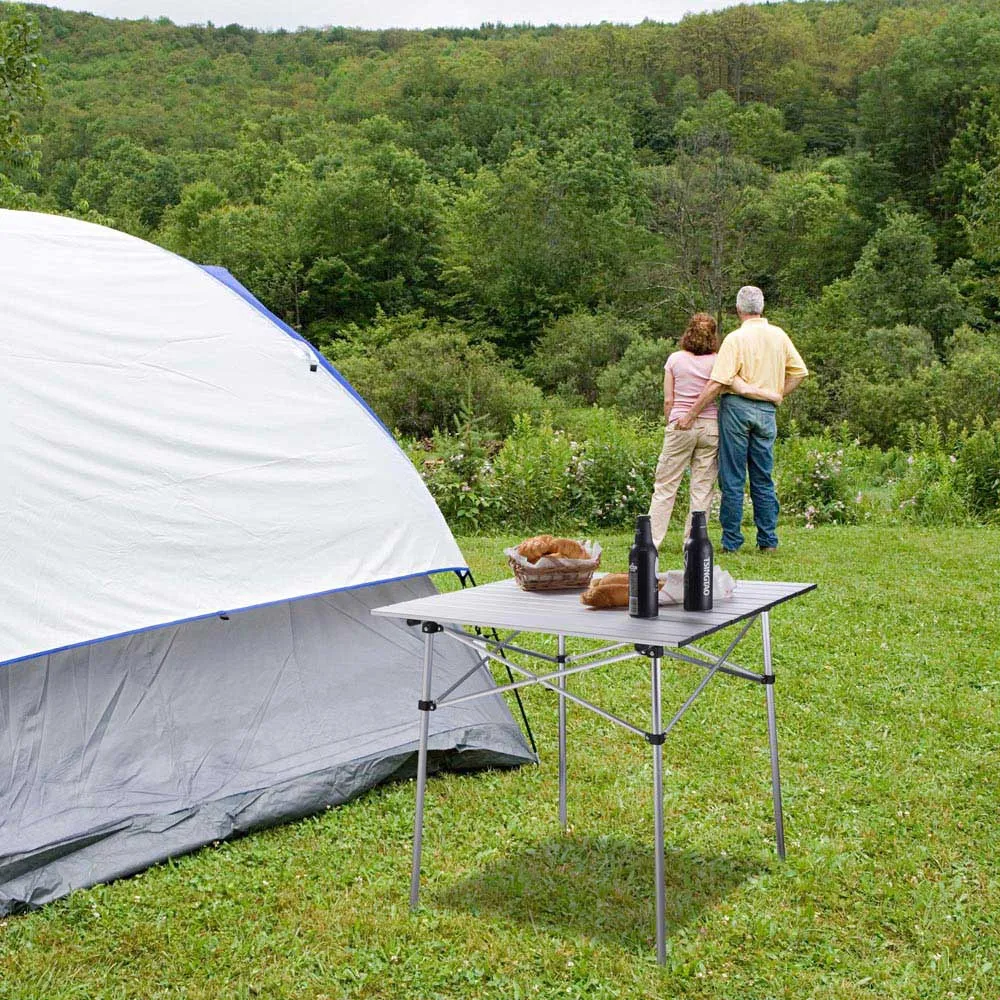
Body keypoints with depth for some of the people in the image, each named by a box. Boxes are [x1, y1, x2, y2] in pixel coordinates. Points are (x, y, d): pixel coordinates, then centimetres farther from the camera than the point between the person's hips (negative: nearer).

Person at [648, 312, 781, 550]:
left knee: (665, 485, 5)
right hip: (709, 426, 0)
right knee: (702, 487, 7)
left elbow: (668, 401, 2)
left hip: (680, 425, 0)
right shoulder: (716, 362, -1)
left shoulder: (675, 359, 1)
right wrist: (774, 395, 3)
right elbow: (743, 389, -10)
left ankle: (651, 539, 3)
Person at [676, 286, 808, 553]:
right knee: (763, 479, 11)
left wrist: (691, 414, -13)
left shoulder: (736, 338, -9)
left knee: (732, 478, 1)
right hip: (767, 411, 5)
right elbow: (799, 372, 13)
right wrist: (777, 394, 16)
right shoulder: (779, 335, 8)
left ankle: (731, 541, 3)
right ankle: (768, 541, 13)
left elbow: (717, 383, -16)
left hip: (737, 407, -5)